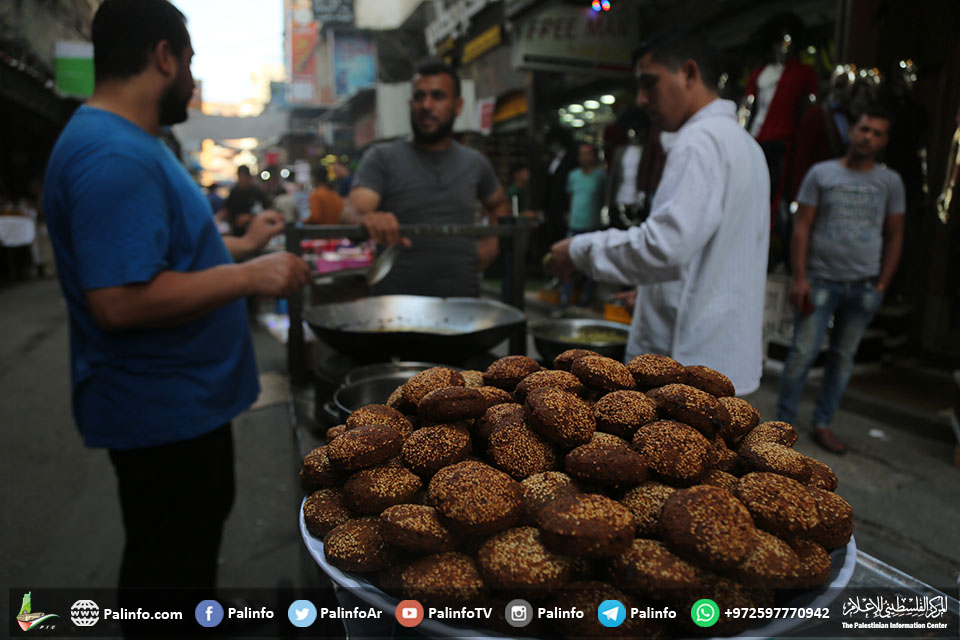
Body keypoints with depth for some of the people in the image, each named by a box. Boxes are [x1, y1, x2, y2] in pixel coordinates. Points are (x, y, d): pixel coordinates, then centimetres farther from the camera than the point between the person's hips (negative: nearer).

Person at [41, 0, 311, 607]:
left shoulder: (128, 144, 11)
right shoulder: (114, 156, -25)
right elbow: (120, 300, -33)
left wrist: (240, 245, 19)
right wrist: (252, 276, -27)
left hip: (183, 397, 11)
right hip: (161, 410, -11)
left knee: (198, 534, 30)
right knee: (171, 564, 9)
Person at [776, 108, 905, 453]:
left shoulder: (890, 182, 9)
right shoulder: (821, 173, 3)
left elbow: (894, 236, 12)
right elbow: (802, 227, -1)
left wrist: (882, 284, 3)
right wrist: (799, 277, -8)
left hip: (864, 284, 3)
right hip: (821, 279, -2)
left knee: (843, 356, 8)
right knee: (803, 352, -6)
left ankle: (822, 424, 18)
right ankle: (783, 421, 5)